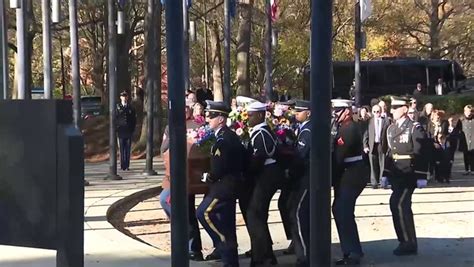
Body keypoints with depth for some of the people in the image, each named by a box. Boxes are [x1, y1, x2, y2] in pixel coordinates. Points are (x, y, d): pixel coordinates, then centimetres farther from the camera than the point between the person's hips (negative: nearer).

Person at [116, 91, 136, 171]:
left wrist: (132, 129, 3)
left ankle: (127, 165, 5)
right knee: (122, 149, -1)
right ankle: (123, 166, 2)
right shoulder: (117, 107, 4)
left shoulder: (131, 108, 9)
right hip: (121, 131, -1)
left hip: (129, 131, 1)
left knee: (128, 149, 1)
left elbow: (134, 119, 12)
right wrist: (116, 128, -4)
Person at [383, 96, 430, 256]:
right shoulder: (391, 129, 13)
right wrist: (385, 174, 15)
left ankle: (408, 243, -4)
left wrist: (421, 177, -16)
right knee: (402, 206, 10)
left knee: (397, 204, -14)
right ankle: (408, 243, 19)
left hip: (409, 174, -7)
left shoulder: (415, 128, -10)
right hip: (395, 175, 7)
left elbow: (422, 153, -13)